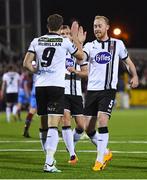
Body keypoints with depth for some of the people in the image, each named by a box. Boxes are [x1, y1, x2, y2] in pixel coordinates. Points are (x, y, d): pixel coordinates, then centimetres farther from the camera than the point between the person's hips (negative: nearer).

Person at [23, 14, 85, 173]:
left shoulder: (37, 41, 6)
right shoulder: (65, 42, -1)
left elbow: (26, 63, 2)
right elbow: (81, 56, 15)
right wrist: (75, 37, 24)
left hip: (40, 86, 4)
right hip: (56, 86, -4)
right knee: (53, 125, -9)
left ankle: (49, 158, 28)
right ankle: (49, 163, -19)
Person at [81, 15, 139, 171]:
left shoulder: (117, 44, 7)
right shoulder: (90, 46, 6)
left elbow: (128, 61, 18)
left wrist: (134, 76, 2)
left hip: (109, 89, -3)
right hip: (92, 90, 3)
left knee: (102, 120, -20)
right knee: (88, 128, 1)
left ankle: (100, 159, -12)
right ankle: (105, 153, 24)